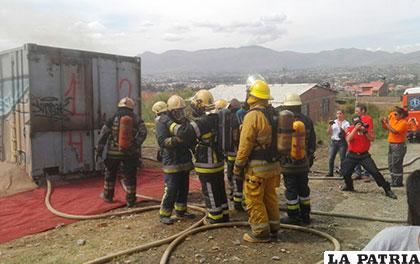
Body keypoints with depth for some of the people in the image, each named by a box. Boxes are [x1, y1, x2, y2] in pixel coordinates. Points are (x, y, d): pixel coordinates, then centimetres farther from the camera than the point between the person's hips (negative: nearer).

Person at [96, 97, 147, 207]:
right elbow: (143, 132, -13)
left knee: (110, 174, 20)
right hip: (131, 153, 0)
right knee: (130, 176, 7)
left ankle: (108, 195, 32)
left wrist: (99, 150, 1)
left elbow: (103, 134, -2)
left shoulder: (113, 118, 1)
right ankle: (130, 200, 11)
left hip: (114, 152, 0)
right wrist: (136, 145, -13)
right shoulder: (136, 119, 2)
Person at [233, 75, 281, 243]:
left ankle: (260, 232, 10)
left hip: (256, 166, -8)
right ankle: (273, 228, 29)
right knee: (270, 197, 18)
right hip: (272, 164, 8)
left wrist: (238, 166, -10)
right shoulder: (272, 114, 8)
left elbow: (245, 144, -18)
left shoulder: (253, 115, -17)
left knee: (254, 200, 3)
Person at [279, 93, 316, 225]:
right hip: (304, 163, 6)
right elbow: (312, 142, 10)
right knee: (303, 188, 16)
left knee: (291, 190, 3)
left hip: (288, 163, -6)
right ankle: (305, 216, 25)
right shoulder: (308, 121, 4)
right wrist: (310, 157, 20)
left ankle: (294, 217, 11)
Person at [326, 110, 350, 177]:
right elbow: (328, 132, 8)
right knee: (330, 158, -1)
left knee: (342, 158, -3)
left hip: (342, 142, -3)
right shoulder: (333, 122, 13)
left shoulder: (346, 123, 3)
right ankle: (330, 173, 6)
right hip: (333, 142, 3)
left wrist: (341, 127, -21)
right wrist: (330, 125, -7)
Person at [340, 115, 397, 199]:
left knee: (375, 172, -9)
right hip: (352, 155, 0)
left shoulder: (365, 128, 1)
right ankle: (349, 186, 29)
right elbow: (348, 139, -21)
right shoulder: (350, 129, -3)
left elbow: (371, 139, -9)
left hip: (364, 155, 0)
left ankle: (387, 190, -1)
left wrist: (365, 131, -23)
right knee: (345, 173, -1)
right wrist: (355, 129, -26)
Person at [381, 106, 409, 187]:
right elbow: (386, 128, 16)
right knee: (391, 165, 14)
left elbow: (394, 131, -25)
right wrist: (383, 122, 0)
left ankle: (398, 182, 2)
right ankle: (393, 181, 24)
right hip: (391, 144, 9)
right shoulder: (392, 117, 8)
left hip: (398, 145, -9)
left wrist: (387, 123, -22)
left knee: (396, 165, -6)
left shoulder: (403, 123, -14)